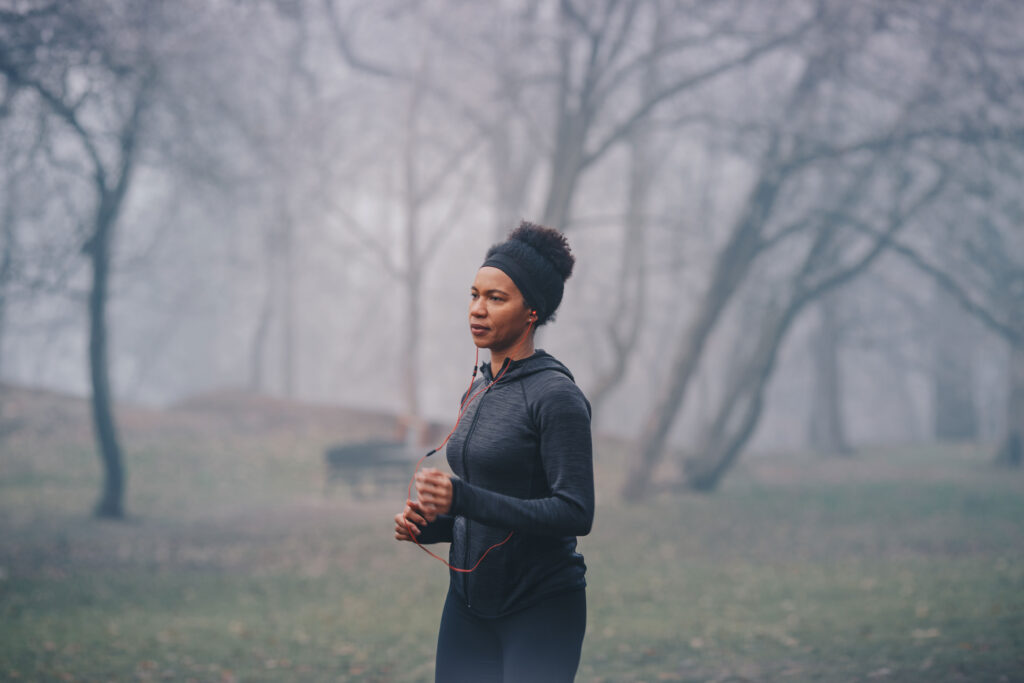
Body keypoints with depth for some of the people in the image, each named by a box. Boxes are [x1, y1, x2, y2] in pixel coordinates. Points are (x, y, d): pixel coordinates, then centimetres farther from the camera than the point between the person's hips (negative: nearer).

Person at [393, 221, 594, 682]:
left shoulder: (556, 396, -13)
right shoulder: (478, 393, 11)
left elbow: (575, 514, -20)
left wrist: (464, 500, -26)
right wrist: (427, 525, 0)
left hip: (542, 609, -7)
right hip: (469, 603, 7)